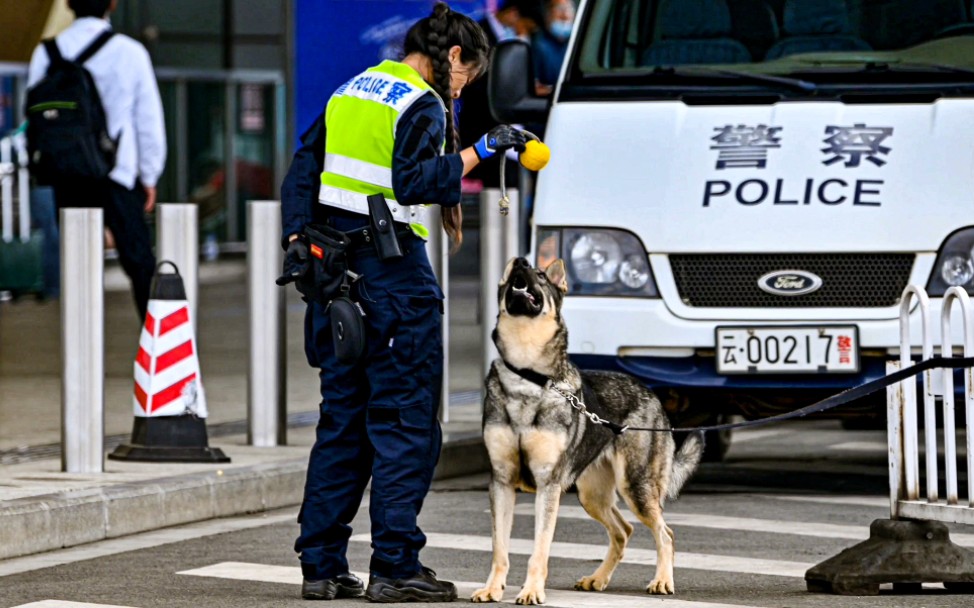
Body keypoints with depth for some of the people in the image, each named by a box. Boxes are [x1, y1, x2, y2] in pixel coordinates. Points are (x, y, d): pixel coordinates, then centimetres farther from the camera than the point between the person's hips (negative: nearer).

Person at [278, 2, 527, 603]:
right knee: (406, 421, -3)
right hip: (393, 273, -8)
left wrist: (297, 240, 9)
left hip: (337, 264, 8)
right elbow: (414, 182, -23)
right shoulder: (422, 105, -10)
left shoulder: (350, 92, 15)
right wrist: (479, 152, -20)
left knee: (342, 417, 12)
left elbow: (303, 170, 14)